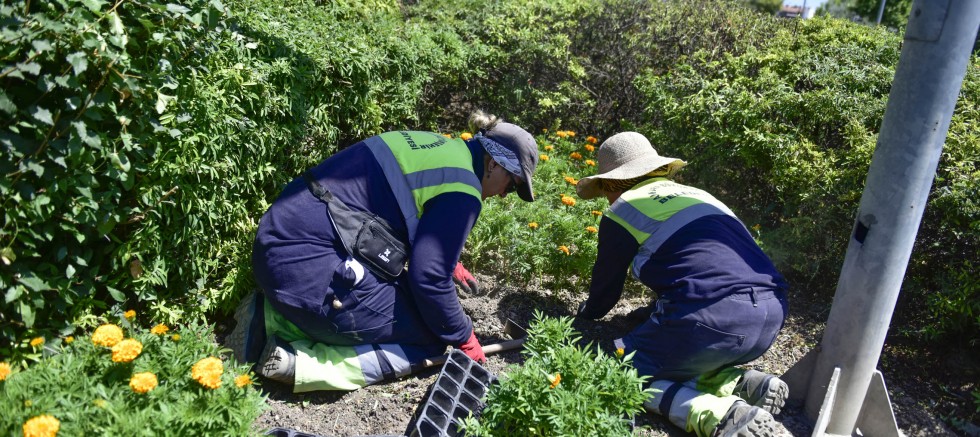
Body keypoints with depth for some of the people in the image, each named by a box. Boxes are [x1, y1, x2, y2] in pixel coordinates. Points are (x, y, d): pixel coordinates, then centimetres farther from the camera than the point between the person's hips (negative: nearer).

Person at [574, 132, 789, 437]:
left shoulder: (622, 211, 5)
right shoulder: (696, 195, 26)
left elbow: (606, 286, 16)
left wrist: (587, 312, 38)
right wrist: (660, 307, 57)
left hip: (715, 319, -8)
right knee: (670, 351, 29)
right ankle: (743, 384, 6)